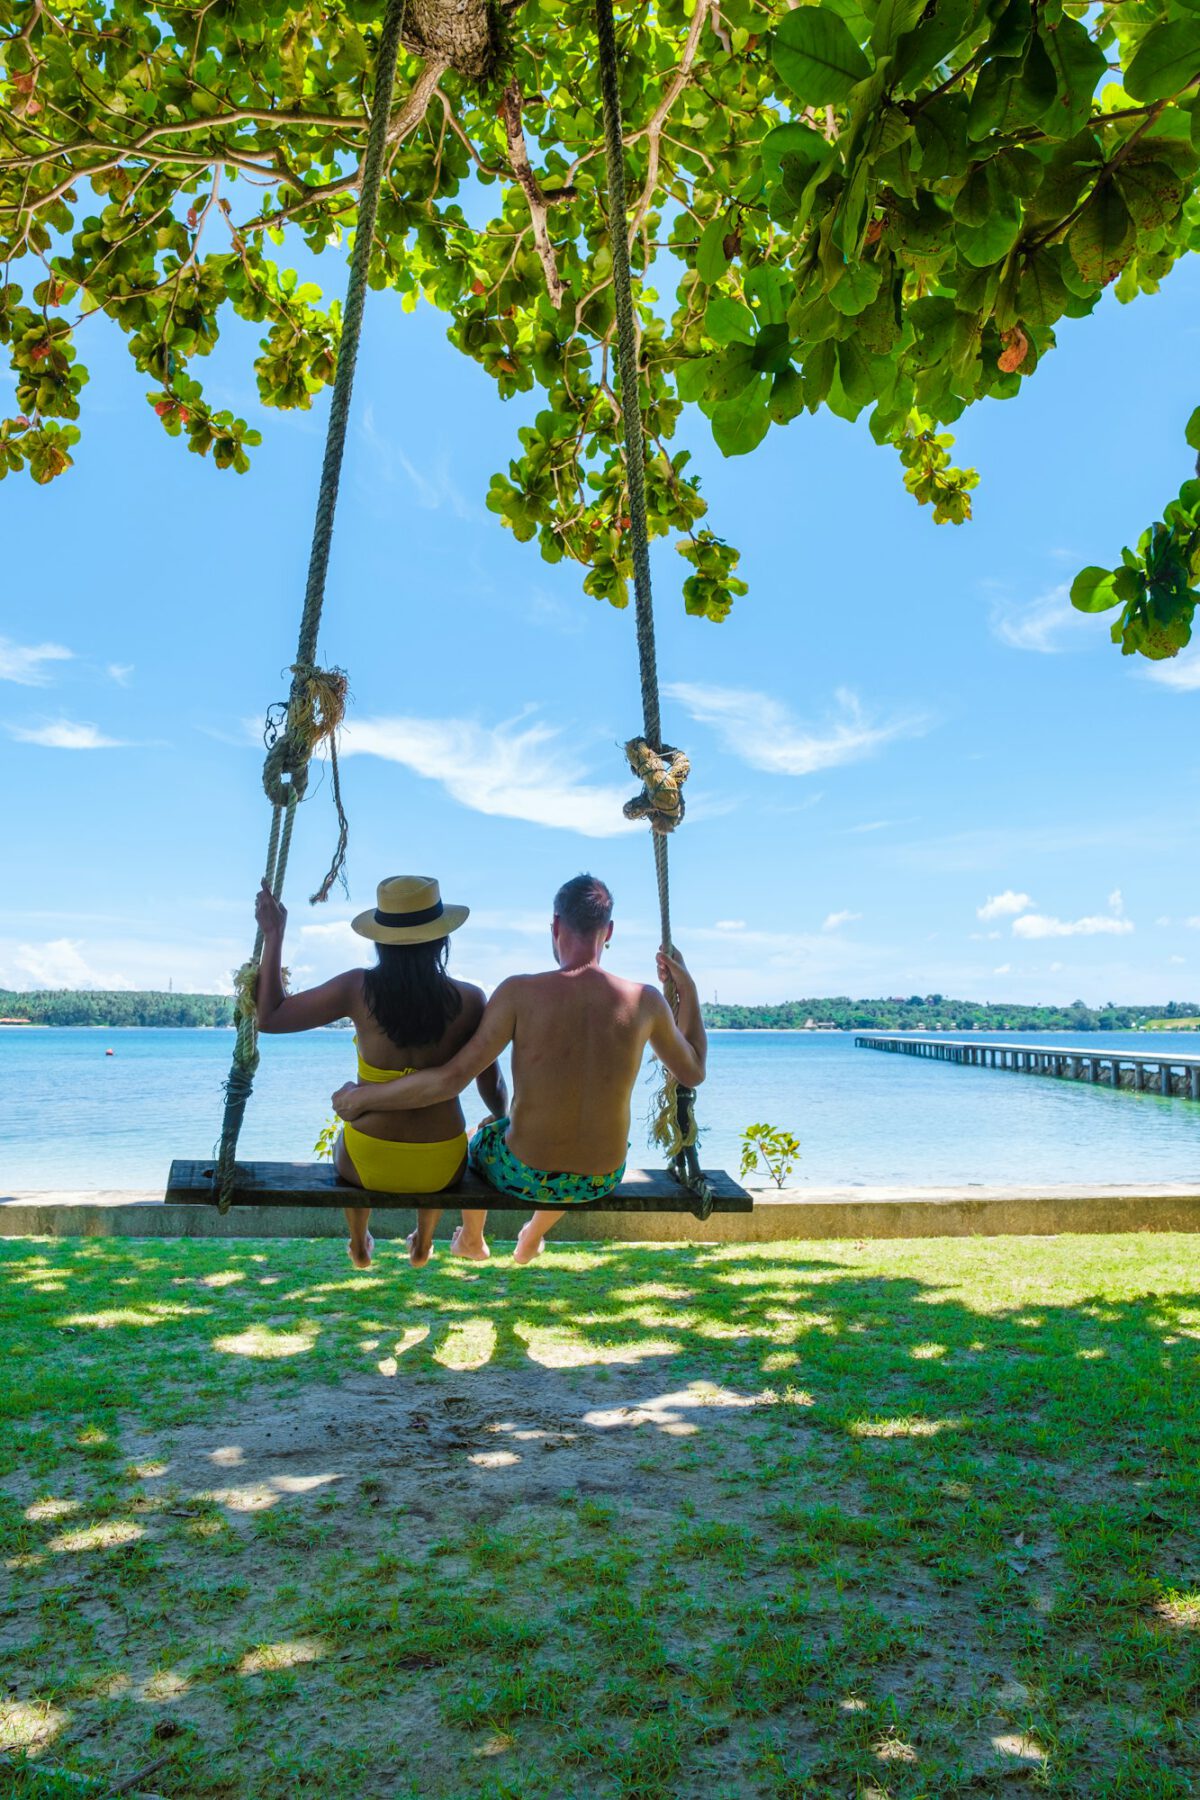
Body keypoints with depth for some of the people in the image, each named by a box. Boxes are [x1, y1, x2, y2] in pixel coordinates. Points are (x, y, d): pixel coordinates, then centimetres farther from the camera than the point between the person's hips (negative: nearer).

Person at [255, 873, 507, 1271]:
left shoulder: (358, 989, -17)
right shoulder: (468, 1000, -16)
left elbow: (269, 1017, -6)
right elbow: (491, 1083, -4)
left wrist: (273, 936, 0)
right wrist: (501, 1121, 18)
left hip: (366, 1166, 0)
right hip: (442, 1170, 1)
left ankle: (360, 1246, 55)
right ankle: (423, 1245, 54)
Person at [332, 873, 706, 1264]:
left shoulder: (521, 991, -21)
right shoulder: (645, 1001, -14)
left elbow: (450, 1077, -21)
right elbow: (693, 1073, 2)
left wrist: (360, 1099, -7)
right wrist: (688, 989, 12)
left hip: (524, 1175, -2)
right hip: (604, 1180, 2)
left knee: (481, 1132, 36)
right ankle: (531, 1241, 61)